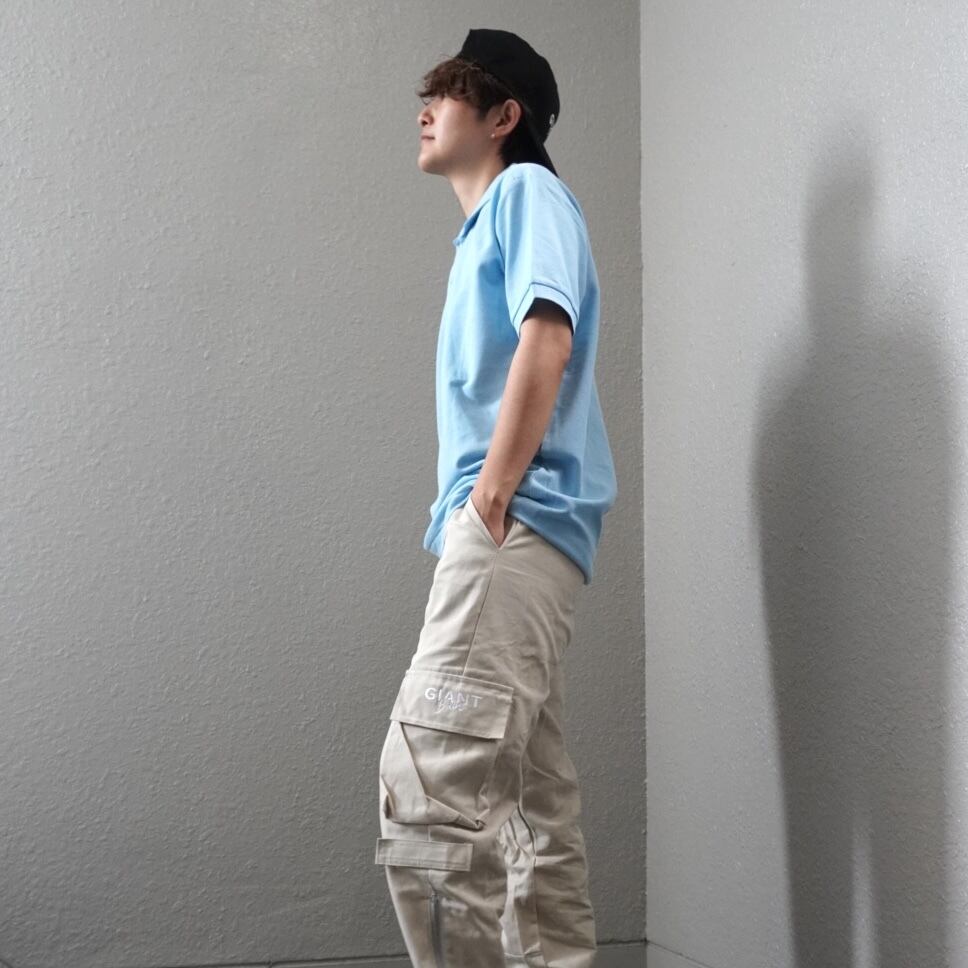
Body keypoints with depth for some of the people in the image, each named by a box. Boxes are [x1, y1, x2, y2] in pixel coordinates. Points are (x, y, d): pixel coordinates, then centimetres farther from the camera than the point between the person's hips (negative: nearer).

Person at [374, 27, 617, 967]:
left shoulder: (528, 190, 2)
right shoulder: (484, 228, 28)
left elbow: (546, 339, -14)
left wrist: (490, 498, -18)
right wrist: (471, 515, 13)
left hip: (517, 525, -10)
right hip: (509, 539, 10)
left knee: (429, 776, -20)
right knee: (527, 799, 9)